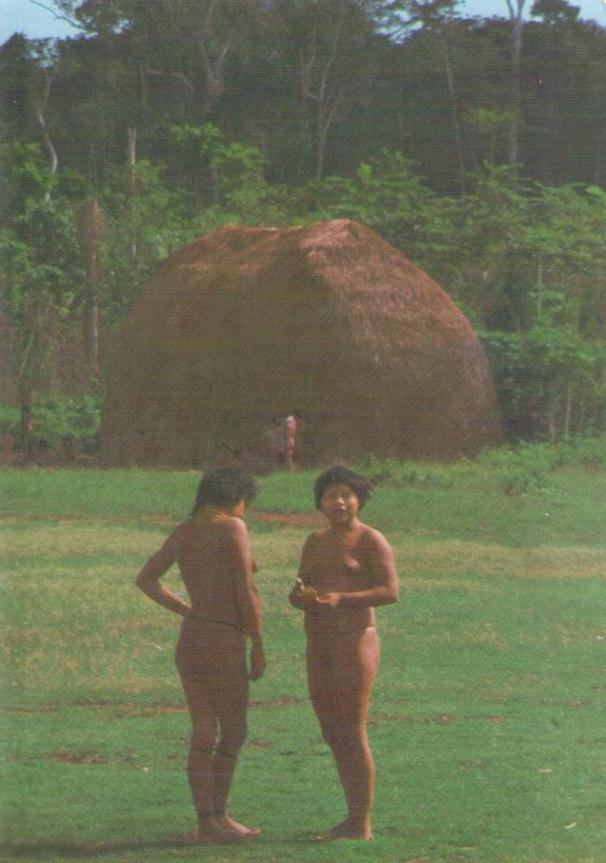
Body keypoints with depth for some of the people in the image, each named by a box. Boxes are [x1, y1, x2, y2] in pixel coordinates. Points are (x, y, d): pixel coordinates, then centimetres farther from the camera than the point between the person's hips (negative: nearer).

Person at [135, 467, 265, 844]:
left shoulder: (183, 532, 10)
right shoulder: (233, 528, -9)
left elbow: (146, 580, 17)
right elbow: (247, 590, -14)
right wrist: (259, 646, -8)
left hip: (189, 641, 7)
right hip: (224, 643, -7)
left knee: (204, 734, 9)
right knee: (234, 733, 7)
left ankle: (208, 822, 8)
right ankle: (218, 815, 12)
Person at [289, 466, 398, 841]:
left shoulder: (371, 541, -7)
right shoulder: (316, 542, 14)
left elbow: (391, 591, -14)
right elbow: (299, 592, 16)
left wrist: (340, 599, -25)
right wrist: (301, 596, -9)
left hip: (355, 642, -8)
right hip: (320, 648, 8)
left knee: (352, 735, -8)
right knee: (333, 735, 11)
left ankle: (363, 825, -4)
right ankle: (353, 817, 20)